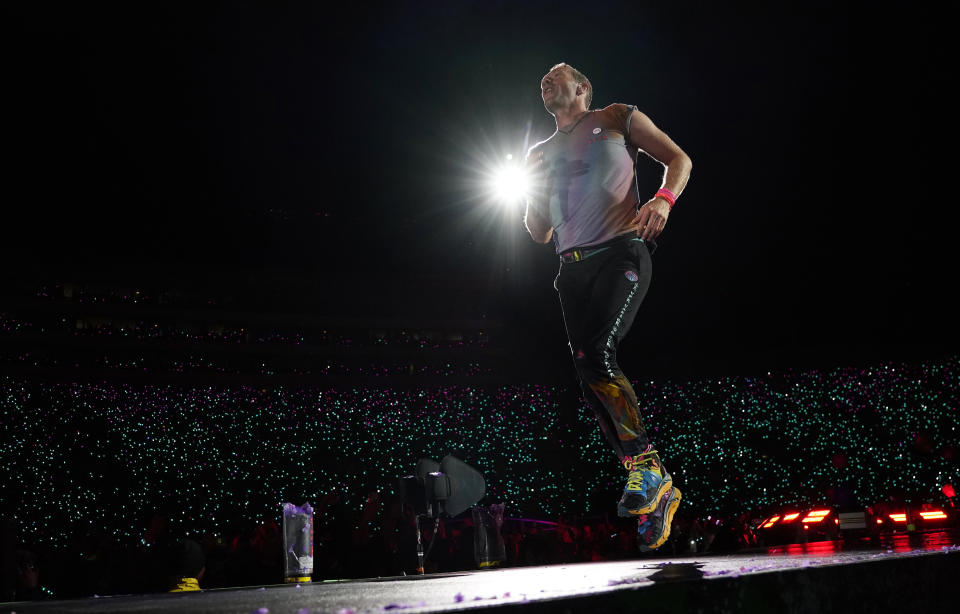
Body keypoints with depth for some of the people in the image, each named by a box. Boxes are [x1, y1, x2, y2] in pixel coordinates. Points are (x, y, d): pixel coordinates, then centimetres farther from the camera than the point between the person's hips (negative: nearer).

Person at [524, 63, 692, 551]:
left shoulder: (617, 119, 13)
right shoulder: (541, 154, 24)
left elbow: (679, 159, 10)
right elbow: (540, 233, 24)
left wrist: (664, 199, -11)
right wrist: (531, 185, 6)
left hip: (622, 251, -5)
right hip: (573, 268, 5)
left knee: (597, 354, -26)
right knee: (590, 377, -6)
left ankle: (647, 465, -11)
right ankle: (656, 492, 1)